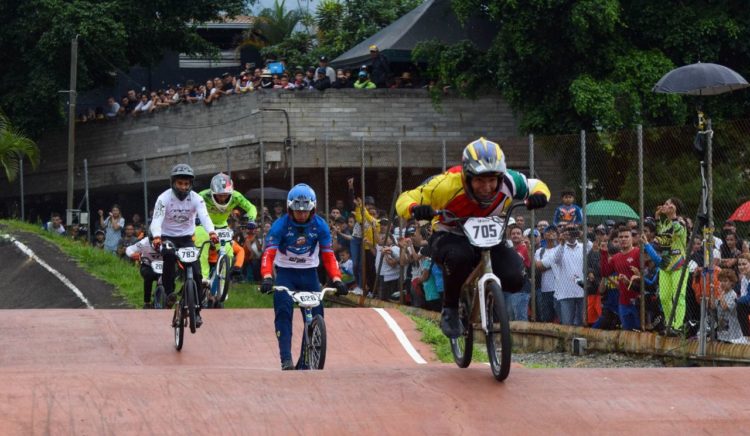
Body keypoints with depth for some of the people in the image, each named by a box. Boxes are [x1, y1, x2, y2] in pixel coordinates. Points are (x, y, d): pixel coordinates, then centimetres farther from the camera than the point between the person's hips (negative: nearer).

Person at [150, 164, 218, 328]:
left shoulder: (196, 198, -10)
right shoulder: (164, 198, -15)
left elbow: (204, 217, -26)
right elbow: (157, 220, -27)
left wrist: (211, 233, -47)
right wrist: (156, 237, -48)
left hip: (186, 238, 2)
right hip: (167, 237, -2)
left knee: (196, 273, -11)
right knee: (169, 256, -34)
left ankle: (196, 311, 0)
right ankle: (169, 292, -16)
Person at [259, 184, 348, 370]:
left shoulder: (319, 226, -9)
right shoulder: (280, 225, -16)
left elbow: (328, 255, -10)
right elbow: (269, 253, -24)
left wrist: (337, 279, -25)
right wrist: (267, 277, -41)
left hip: (309, 273, 2)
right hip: (285, 272, -2)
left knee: (316, 316, -6)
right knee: (283, 312, -21)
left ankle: (305, 362, 5)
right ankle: (286, 359, -26)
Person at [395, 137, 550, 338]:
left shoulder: (507, 182, -22)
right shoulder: (447, 184, -30)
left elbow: (535, 185, -1)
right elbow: (405, 199, -21)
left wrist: (539, 195, -26)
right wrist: (416, 209, -45)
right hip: (449, 237, -3)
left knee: (514, 279, -23)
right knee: (459, 256, -41)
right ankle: (450, 309, -14)